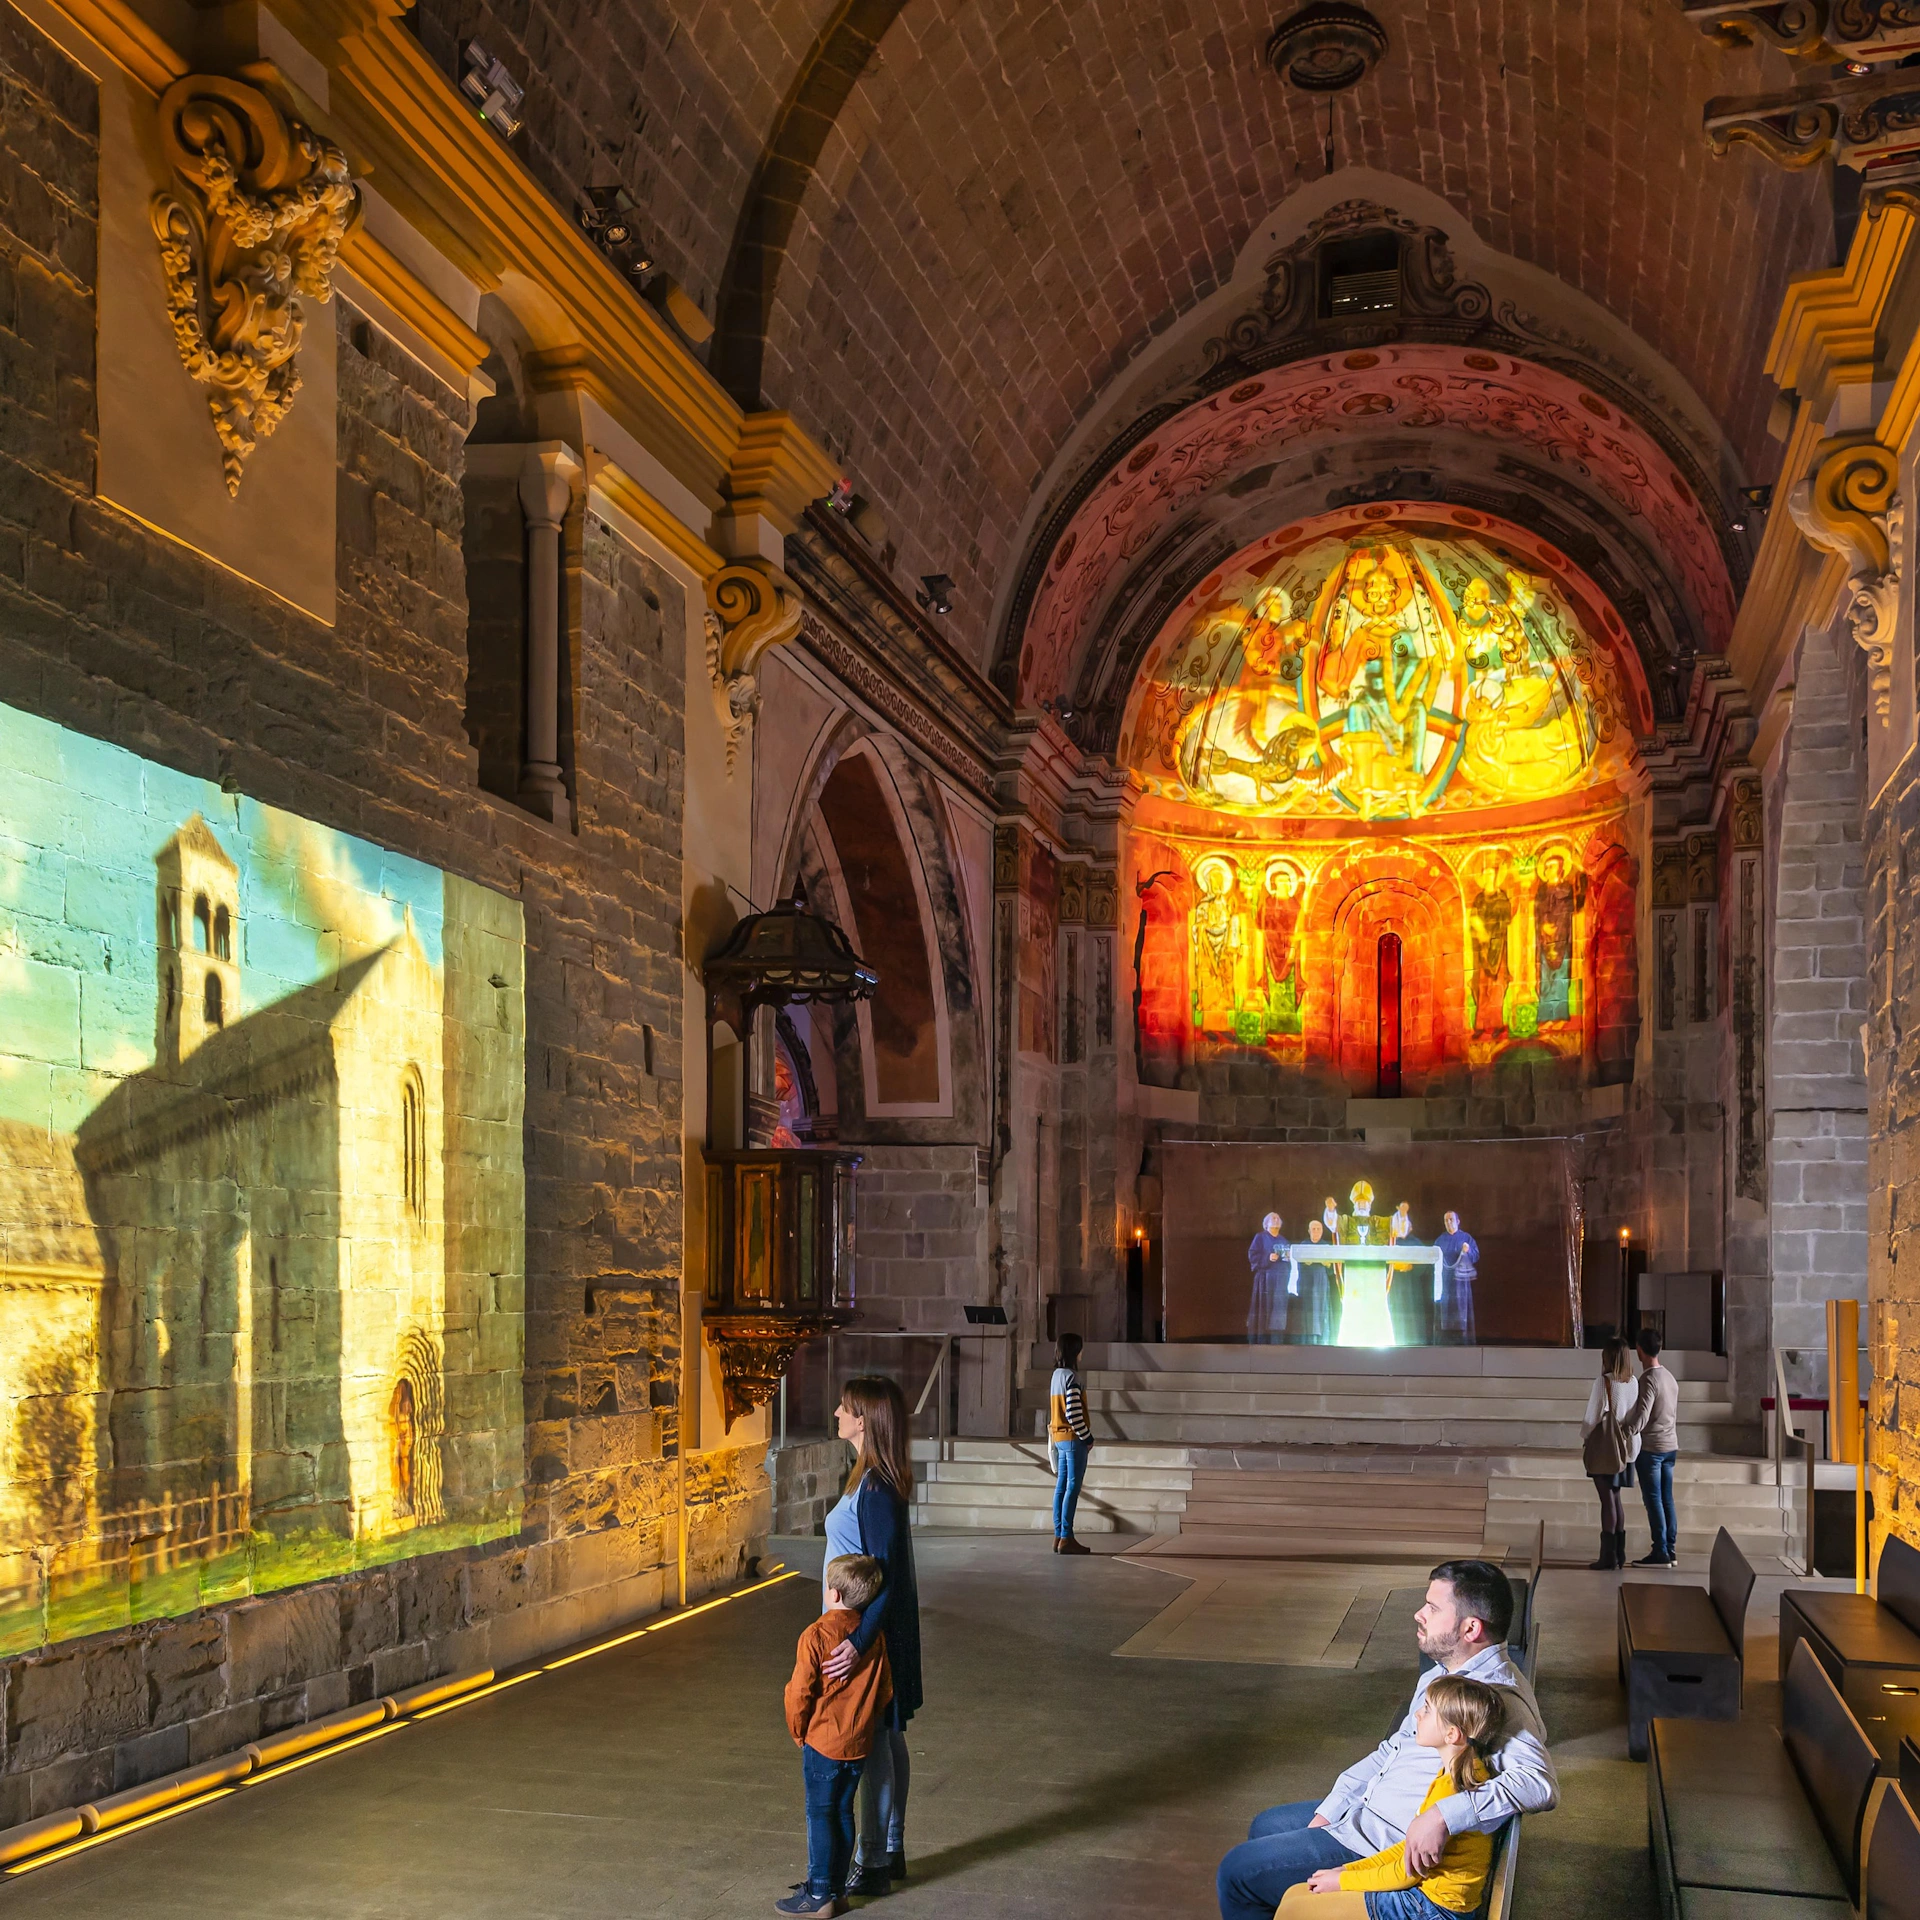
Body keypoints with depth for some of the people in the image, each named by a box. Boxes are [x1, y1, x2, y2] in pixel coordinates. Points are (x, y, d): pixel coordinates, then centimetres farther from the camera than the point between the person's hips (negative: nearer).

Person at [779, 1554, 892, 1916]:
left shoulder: (816, 1635, -19)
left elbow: (800, 1692, -15)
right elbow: (886, 1691, 7)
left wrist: (798, 1732, 1)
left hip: (822, 1741, -6)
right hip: (860, 1743, 6)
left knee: (820, 1814, 4)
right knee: (843, 1812, 15)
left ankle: (819, 1893, 9)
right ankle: (835, 1885, 23)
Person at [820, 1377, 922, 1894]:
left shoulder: (874, 1490, -23)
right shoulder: (880, 1481, 7)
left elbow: (886, 1574, -27)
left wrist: (858, 1641, -35)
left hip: (869, 1629, -10)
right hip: (882, 1624, 10)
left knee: (872, 1743, 0)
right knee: (887, 1737, 17)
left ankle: (872, 1863, 10)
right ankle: (891, 1850, 28)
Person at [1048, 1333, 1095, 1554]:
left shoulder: (1056, 1376, 13)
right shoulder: (1071, 1377, -15)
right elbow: (1073, 1413, -20)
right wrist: (1087, 1437, -12)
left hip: (1059, 1437, 9)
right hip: (1073, 1438, -9)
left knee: (1062, 1486, 9)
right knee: (1072, 1487, -7)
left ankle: (1059, 1536, 10)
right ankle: (1066, 1538, -8)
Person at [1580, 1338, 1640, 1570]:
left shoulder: (1604, 1381, -15)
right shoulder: (1633, 1382, 3)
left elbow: (1596, 1413, -13)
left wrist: (1585, 1438, 0)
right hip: (1626, 1446, 6)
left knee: (1607, 1499, -3)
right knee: (1615, 1498, 16)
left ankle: (1608, 1556, -1)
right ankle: (1619, 1553, 19)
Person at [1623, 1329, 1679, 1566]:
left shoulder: (1649, 1379, -16)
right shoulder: (1670, 1377, 11)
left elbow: (1642, 1416, -26)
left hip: (1650, 1447, -8)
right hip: (1670, 1446, 8)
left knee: (1653, 1499, -4)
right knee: (1666, 1499, 10)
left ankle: (1660, 1552, -4)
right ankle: (1670, 1549, 12)